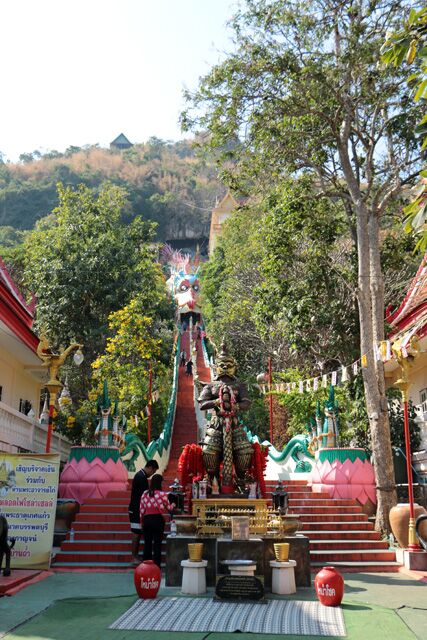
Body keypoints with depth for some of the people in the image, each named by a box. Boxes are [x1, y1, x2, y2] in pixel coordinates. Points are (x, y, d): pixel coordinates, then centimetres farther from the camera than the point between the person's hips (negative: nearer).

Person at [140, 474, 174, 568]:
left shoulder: (145, 494, 0)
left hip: (147, 520, 3)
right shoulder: (162, 494, -11)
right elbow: (168, 508, -1)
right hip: (158, 520, -3)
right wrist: (172, 505, 20)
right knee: (157, 544, 5)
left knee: (147, 543, 11)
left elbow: (141, 510, 4)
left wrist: (142, 520, 16)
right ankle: (156, 566, 7)